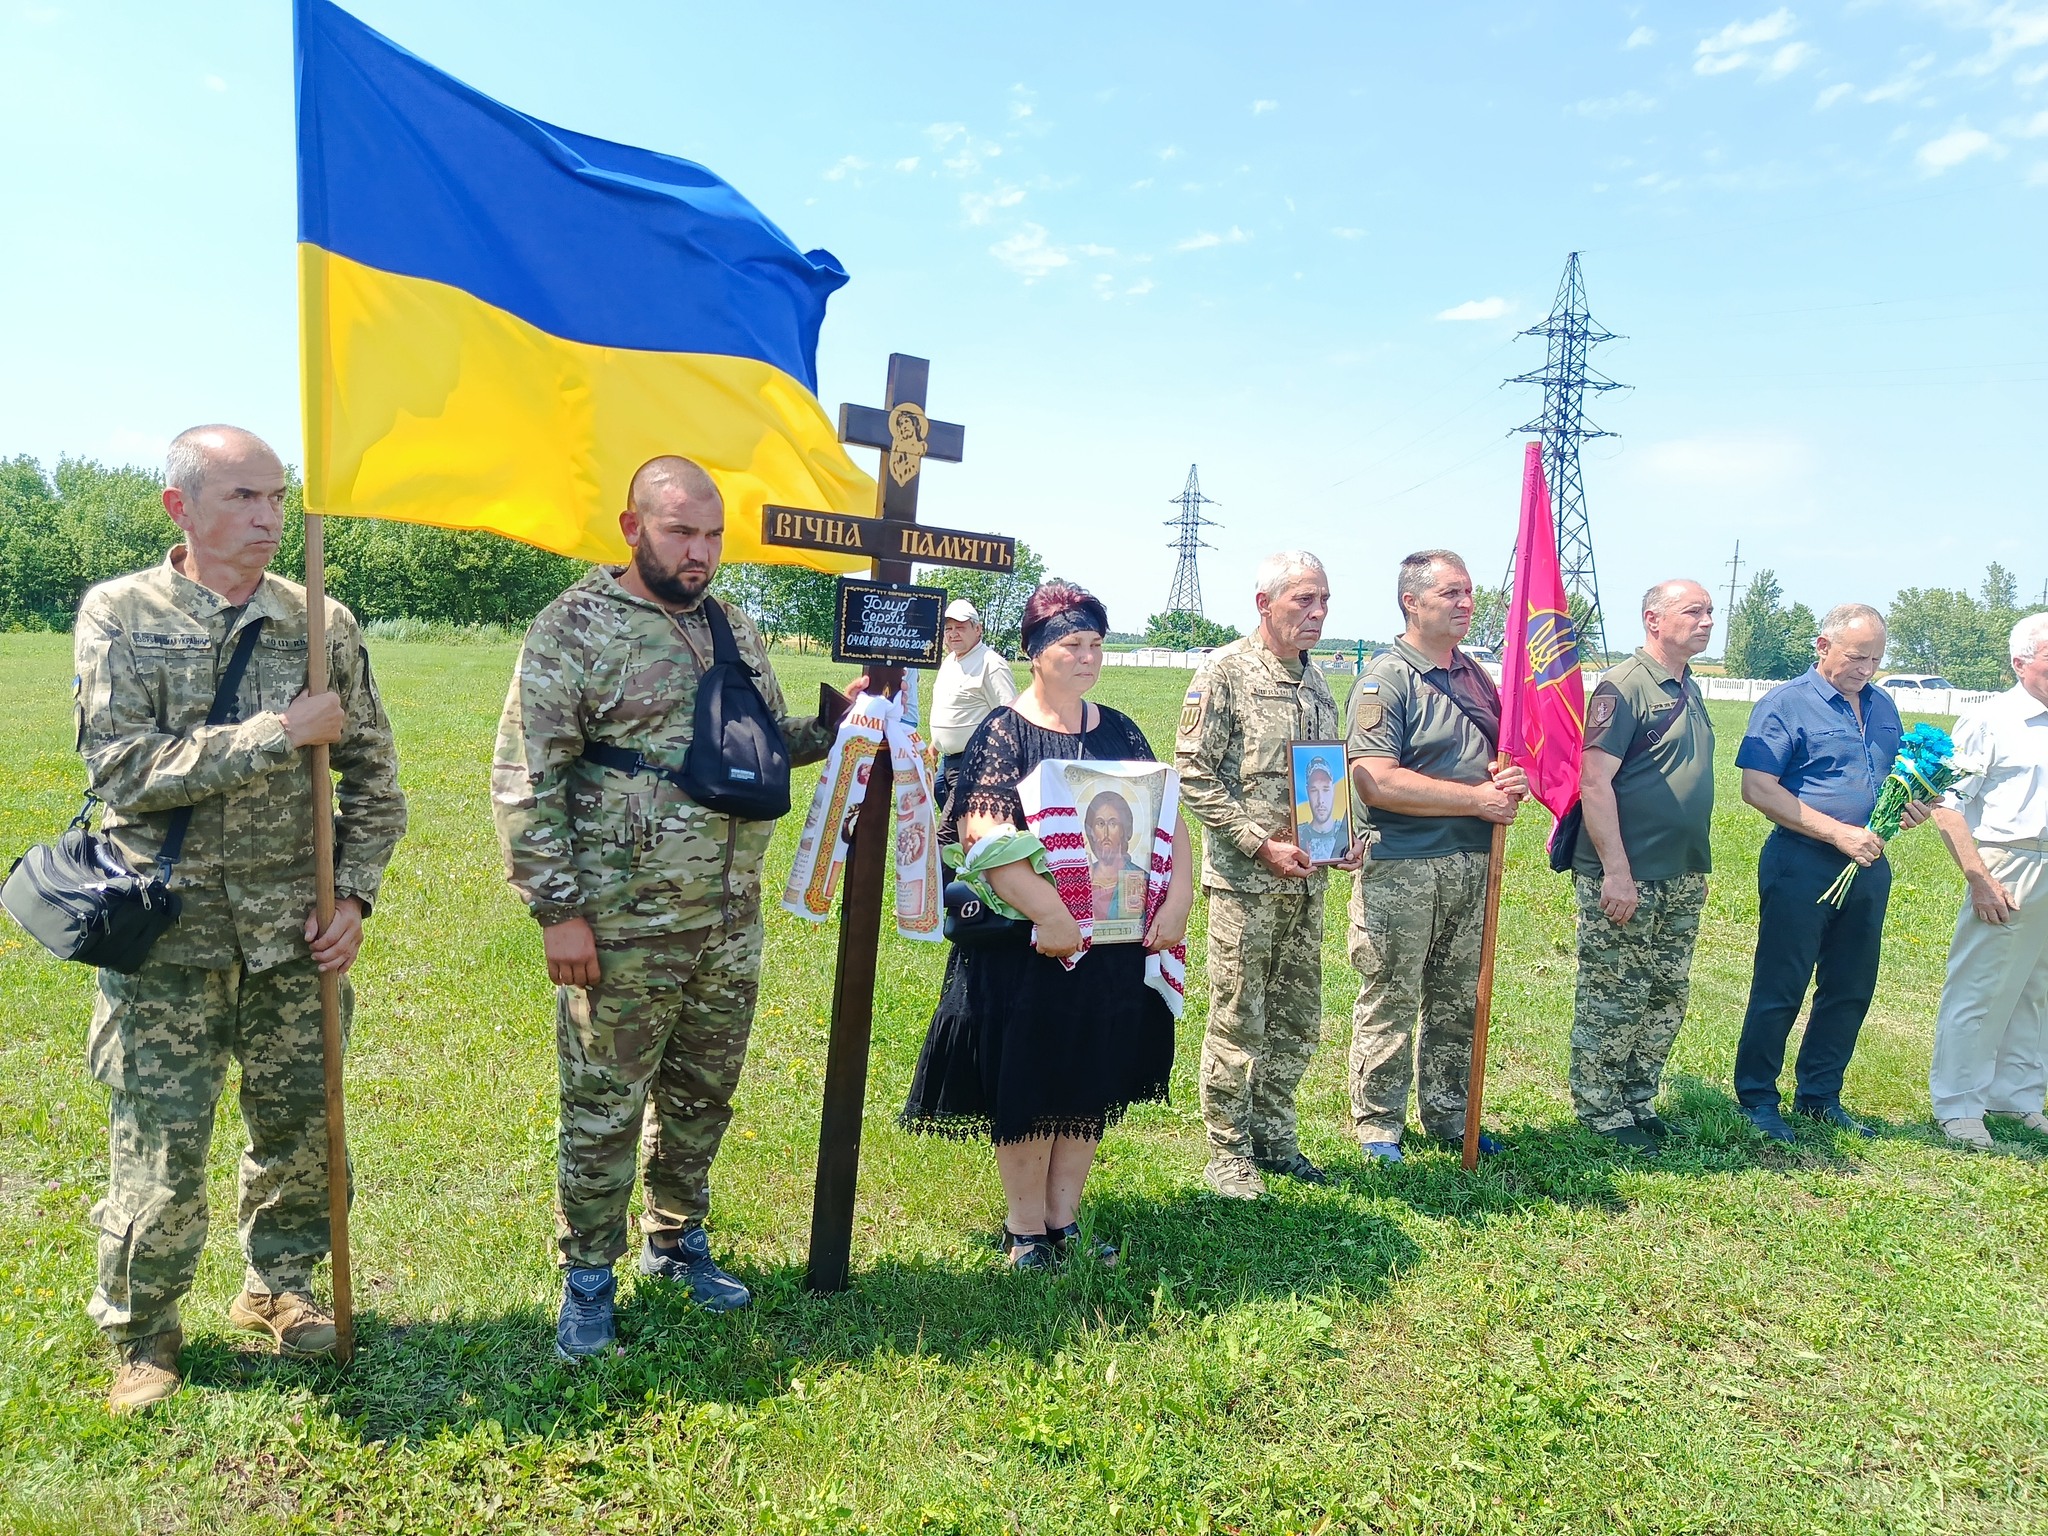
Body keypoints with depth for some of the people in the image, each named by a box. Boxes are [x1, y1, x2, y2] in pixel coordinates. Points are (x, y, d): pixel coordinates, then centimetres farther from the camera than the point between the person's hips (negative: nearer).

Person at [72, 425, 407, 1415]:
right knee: (159, 1151, 4)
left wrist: (353, 895, -2)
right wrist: (279, 733, -20)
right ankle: (142, 1334, 27)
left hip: (293, 932, 3)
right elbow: (122, 767, -16)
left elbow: (373, 775, 7)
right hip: (169, 934, -2)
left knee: (300, 1123, 13)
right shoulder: (118, 614, -4)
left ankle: (278, 1286, 37)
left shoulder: (321, 622, 2)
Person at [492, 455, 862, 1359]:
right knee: (604, 1111, 8)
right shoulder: (575, 628, -9)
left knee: (703, 1096, 18)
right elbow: (524, 781, -11)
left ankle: (678, 1242, 39)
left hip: (731, 925, 6)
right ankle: (588, 1276, 27)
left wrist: (835, 724, 2)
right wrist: (558, 909, -14)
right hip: (624, 933, -6)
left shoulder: (736, 629, 10)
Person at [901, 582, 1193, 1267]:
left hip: (1113, 941, 5)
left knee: (1091, 1081, 13)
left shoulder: (1119, 732, 8)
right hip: (1025, 943, -5)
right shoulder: (1004, 731, -7)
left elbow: (1167, 816, 7)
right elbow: (984, 833, -20)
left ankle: (1064, 1219, 29)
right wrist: (1049, 912, -27)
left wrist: (1178, 897, -8)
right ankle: (1025, 1230, 23)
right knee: (1026, 1082, 6)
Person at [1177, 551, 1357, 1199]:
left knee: (1297, 1023, 14)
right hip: (1244, 880, -7)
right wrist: (1263, 844, -17)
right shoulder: (1225, 672, -9)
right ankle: (1229, 1155, 16)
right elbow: (1194, 775, -14)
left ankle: (1273, 1137, 29)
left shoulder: (1316, 680, 13)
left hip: (1307, 880, 7)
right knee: (1239, 1023, 1)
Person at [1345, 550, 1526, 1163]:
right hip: (1401, 868, -7)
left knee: (1458, 1002, 15)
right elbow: (1376, 783, -21)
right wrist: (1479, 798, -16)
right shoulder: (1386, 678, -10)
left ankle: (1447, 1114, 30)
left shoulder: (1476, 676, 14)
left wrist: (1511, 782, -1)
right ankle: (1377, 1123, 17)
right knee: (1390, 1003, 3)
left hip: (1471, 865, 7)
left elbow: (1501, 756, 25)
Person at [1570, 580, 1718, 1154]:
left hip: (1683, 879, 9)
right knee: (1612, 1000, 1)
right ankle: (1601, 1112, 13)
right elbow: (1593, 780, -20)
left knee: (1667, 999, 15)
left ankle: (1638, 1101, 28)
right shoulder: (1624, 687, -13)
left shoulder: (1689, 690, 14)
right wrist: (1617, 872, -22)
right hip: (1624, 879, -9)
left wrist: (1696, 868, 18)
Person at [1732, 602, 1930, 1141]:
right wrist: (1837, 832, -20)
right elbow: (1758, 789, -16)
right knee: (1780, 989, 0)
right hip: (1801, 866, -7)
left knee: (1851, 990, 13)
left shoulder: (1883, 706, 13)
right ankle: (1756, 1098, 13)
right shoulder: (1786, 704, -8)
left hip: (1868, 867, 7)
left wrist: (1913, 804, 1)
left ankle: (1820, 1096, 27)